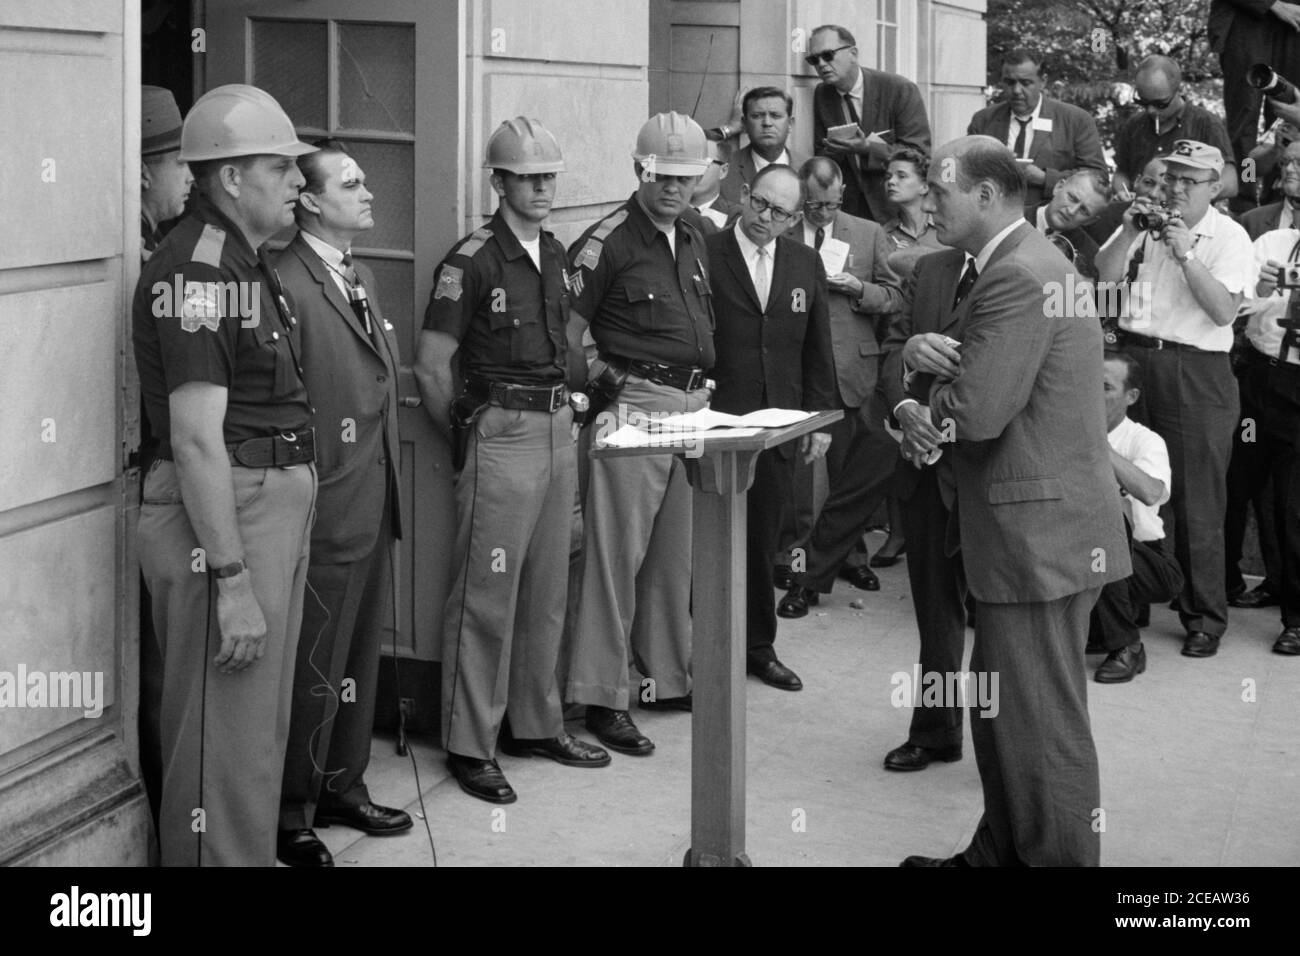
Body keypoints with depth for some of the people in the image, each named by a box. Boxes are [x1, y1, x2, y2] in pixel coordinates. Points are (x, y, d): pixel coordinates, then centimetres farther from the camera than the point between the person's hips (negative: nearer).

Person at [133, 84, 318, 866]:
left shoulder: (249, 264, 14)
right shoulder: (196, 270, -17)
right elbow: (197, 439, -22)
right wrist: (231, 581, -24)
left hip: (276, 508, 10)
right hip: (221, 517, -10)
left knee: (262, 733, 18)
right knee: (225, 742, -3)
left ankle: (255, 853, 30)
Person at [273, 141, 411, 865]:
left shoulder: (362, 277, 14)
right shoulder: (287, 285, -16)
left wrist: (391, 483, 16)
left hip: (376, 506, 9)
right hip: (327, 513, -9)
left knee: (362, 655, 18)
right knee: (315, 669, 0)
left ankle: (343, 786, 32)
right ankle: (291, 817, 13)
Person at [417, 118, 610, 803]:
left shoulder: (554, 255, 11)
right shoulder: (472, 261, -11)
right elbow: (431, 368, -11)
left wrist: (571, 401, 17)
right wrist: (464, 439, -3)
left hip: (557, 431, 7)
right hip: (502, 436, -7)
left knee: (547, 591, 14)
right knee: (487, 597, -4)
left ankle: (536, 725, 26)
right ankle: (468, 745, 3)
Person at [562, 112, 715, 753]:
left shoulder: (692, 242, 15)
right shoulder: (608, 241, -9)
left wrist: (703, 386, 16)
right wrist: (602, 381, -13)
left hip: (691, 406, 8)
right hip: (634, 407, -8)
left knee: (676, 555, 14)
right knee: (615, 554, -6)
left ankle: (666, 678, 25)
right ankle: (602, 698, -2)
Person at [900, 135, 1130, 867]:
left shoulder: (1019, 276, -20)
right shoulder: (1018, 262, 15)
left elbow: (977, 412, -25)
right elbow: (973, 371, 15)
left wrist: (925, 404, -3)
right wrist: (919, 354, -7)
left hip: (1041, 532, -11)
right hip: (1033, 528, 11)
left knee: (1041, 722, -2)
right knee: (1000, 706, 19)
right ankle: (1000, 852, 31)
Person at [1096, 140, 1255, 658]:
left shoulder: (1228, 237, 0)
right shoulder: (1146, 222, 11)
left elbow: (1224, 312, -11)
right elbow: (1104, 277, 2)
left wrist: (1186, 255, -18)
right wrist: (1129, 233, -10)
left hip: (1196, 374, -3)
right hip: (1133, 361, 3)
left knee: (1197, 503, 0)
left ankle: (1205, 618, 10)